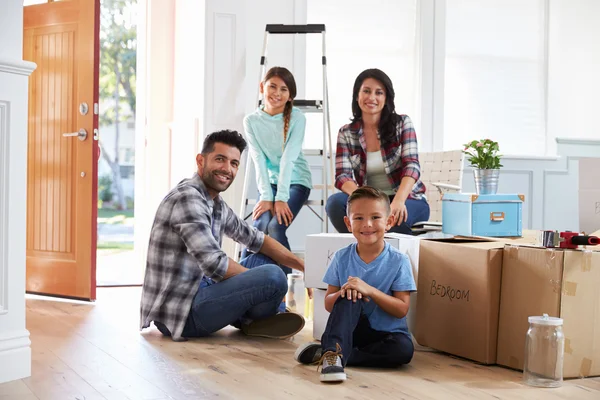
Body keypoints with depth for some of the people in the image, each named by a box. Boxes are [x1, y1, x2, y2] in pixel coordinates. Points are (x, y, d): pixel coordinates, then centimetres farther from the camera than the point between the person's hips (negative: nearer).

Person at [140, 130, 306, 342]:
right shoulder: (188, 197, -18)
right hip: (179, 313, -10)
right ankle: (251, 322, 5)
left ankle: (247, 318, -3)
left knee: (264, 258, 20)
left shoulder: (217, 205, 11)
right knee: (273, 276, -25)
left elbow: (256, 239, 20)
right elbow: (214, 264, -25)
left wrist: (304, 267, 8)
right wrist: (266, 284, -12)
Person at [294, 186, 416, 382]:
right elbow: (328, 304, -1)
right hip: (350, 329, 0)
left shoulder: (398, 261, -9)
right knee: (349, 297, -27)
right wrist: (343, 292, -24)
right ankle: (334, 352, -39)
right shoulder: (341, 258, -3)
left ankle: (326, 352, -26)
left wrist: (369, 290, -26)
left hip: (387, 333, 0)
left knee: (404, 349, -33)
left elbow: (401, 309, -13)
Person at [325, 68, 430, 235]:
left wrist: (398, 201, -34)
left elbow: (412, 166, -14)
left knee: (393, 217, -37)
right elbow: (342, 176, -7)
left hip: (408, 200, -3)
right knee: (335, 202, -27)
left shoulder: (402, 124, -2)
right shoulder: (346, 133, 4)